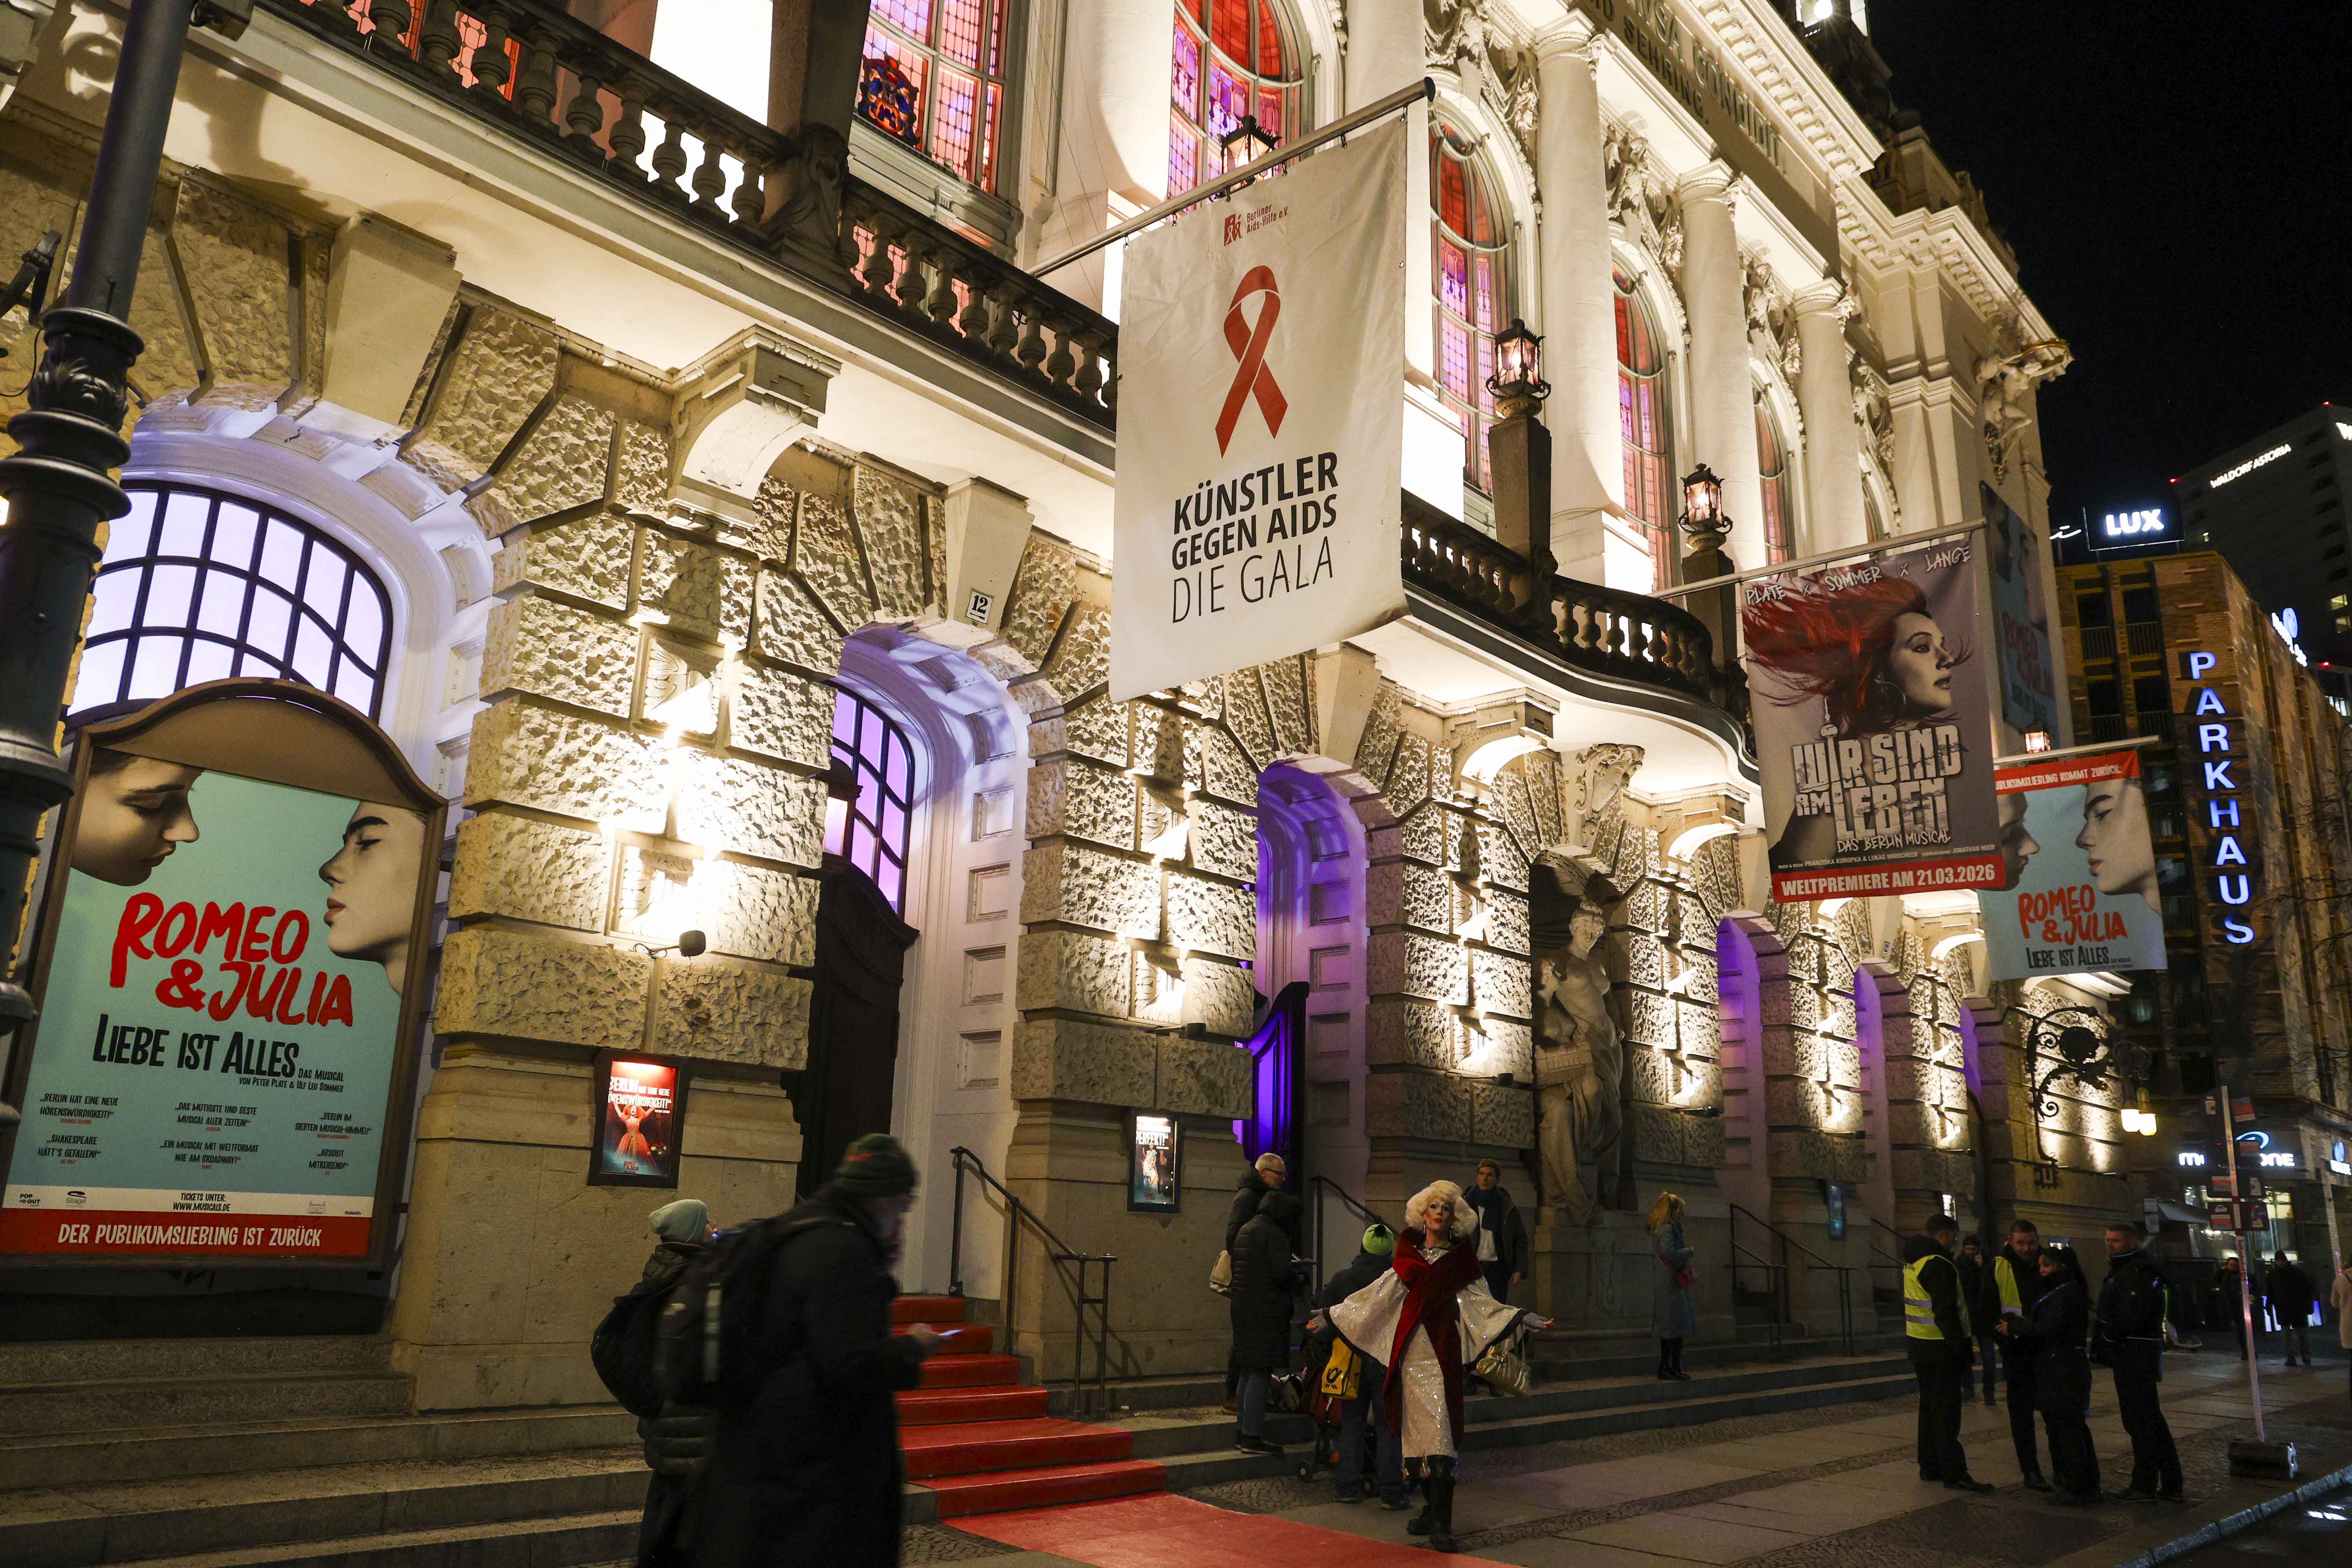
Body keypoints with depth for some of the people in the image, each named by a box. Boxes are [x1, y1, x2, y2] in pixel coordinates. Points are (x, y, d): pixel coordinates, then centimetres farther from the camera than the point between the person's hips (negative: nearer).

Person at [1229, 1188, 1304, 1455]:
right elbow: (1282, 1272, -22)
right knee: (1261, 1373, -7)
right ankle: (1252, 1436, -7)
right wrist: (1296, 1281, -1)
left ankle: (1242, 1432, 23)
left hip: (1242, 1306, 10)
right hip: (1265, 1310, -10)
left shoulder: (1245, 1230, 16)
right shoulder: (1274, 1235, -12)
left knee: (1249, 1372, 16)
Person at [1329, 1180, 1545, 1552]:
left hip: (1442, 1355, -3)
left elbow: (1480, 1303, 2)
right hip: (1410, 1354, 3)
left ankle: (1441, 1525, -12)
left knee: (1439, 1435, -12)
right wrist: (1331, 1316, 14)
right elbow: (1377, 1296, 15)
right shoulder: (1408, 1259, 13)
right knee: (1416, 1435, 4)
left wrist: (1522, 1317, -11)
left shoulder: (1460, 1261, 7)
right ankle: (1432, 1510, 18)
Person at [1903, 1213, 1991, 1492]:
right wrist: (1963, 1349, -21)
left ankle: (1929, 1466, 22)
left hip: (1920, 1345, 9)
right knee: (1947, 1411, -6)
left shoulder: (1913, 1263, 14)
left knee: (1930, 1406, 16)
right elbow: (1946, 1312, -23)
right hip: (1941, 1349, -9)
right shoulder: (1939, 1265, -17)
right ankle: (1954, 1474, -3)